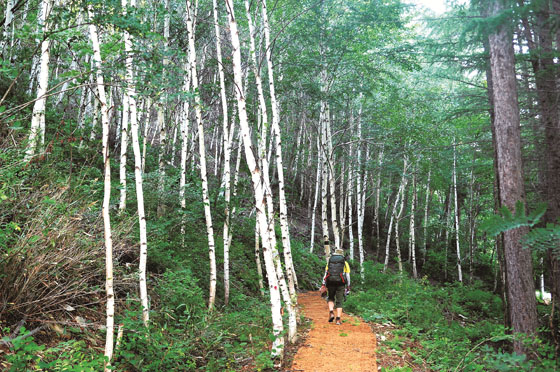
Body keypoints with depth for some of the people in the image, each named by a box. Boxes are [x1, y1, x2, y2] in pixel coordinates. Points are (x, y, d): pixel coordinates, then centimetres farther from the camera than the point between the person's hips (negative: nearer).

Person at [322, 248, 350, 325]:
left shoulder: (329, 262, 14)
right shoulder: (345, 263, 11)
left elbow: (325, 274, 7)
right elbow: (347, 276, 6)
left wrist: (323, 285, 6)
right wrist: (348, 287, 11)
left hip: (330, 283, 1)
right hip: (340, 284, -1)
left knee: (331, 298, 20)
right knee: (339, 302, 6)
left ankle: (331, 312, -2)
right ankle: (338, 319, -1)